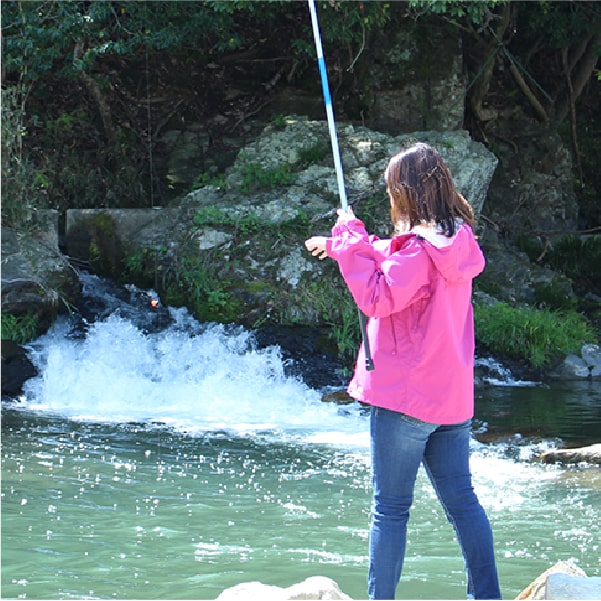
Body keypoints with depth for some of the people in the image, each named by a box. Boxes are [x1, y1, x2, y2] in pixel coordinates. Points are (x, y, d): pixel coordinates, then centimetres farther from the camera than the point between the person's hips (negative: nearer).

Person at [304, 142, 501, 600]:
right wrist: (342, 245, 34)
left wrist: (350, 240, -11)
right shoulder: (457, 243, 9)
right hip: (451, 394, 8)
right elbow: (394, 261, 25)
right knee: (462, 501, 9)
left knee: (390, 507, -1)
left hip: (405, 397, -8)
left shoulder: (419, 248, -18)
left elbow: (378, 299, -18)